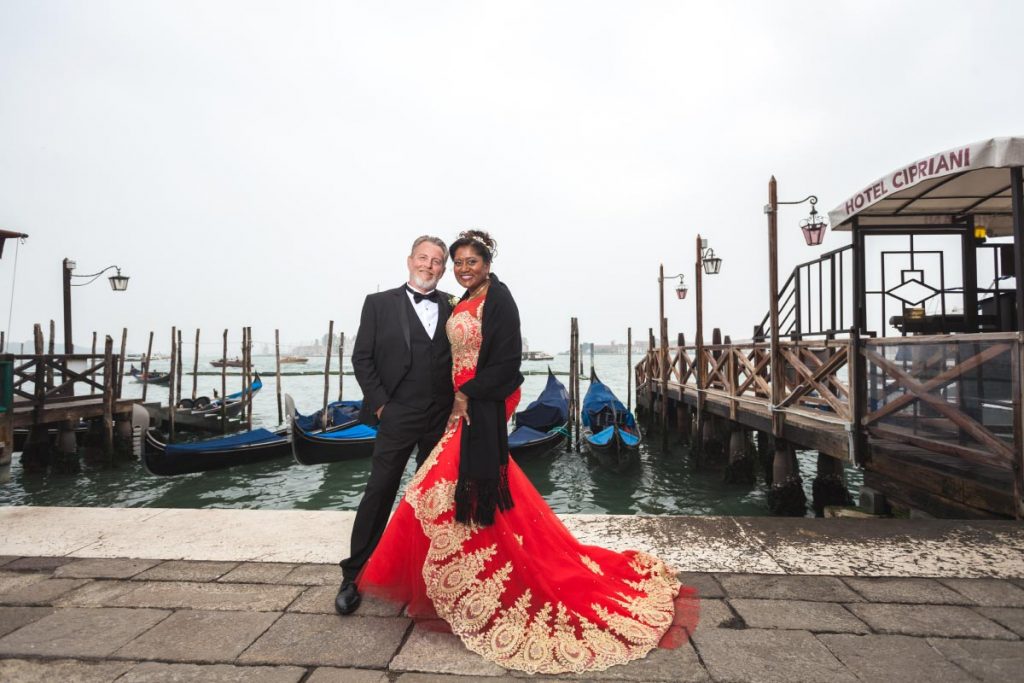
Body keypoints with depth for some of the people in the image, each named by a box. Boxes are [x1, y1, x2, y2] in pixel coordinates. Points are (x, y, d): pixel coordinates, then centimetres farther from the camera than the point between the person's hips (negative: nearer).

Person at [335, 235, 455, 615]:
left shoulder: (454, 309, 8)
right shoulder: (380, 304, 3)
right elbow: (362, 358, 1)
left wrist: (459, 404, -3)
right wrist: (379, 404, -6)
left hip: (443, 417, 3)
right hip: (397, 416, -2)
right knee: (379, 493, 3)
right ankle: (354, 576, 18)